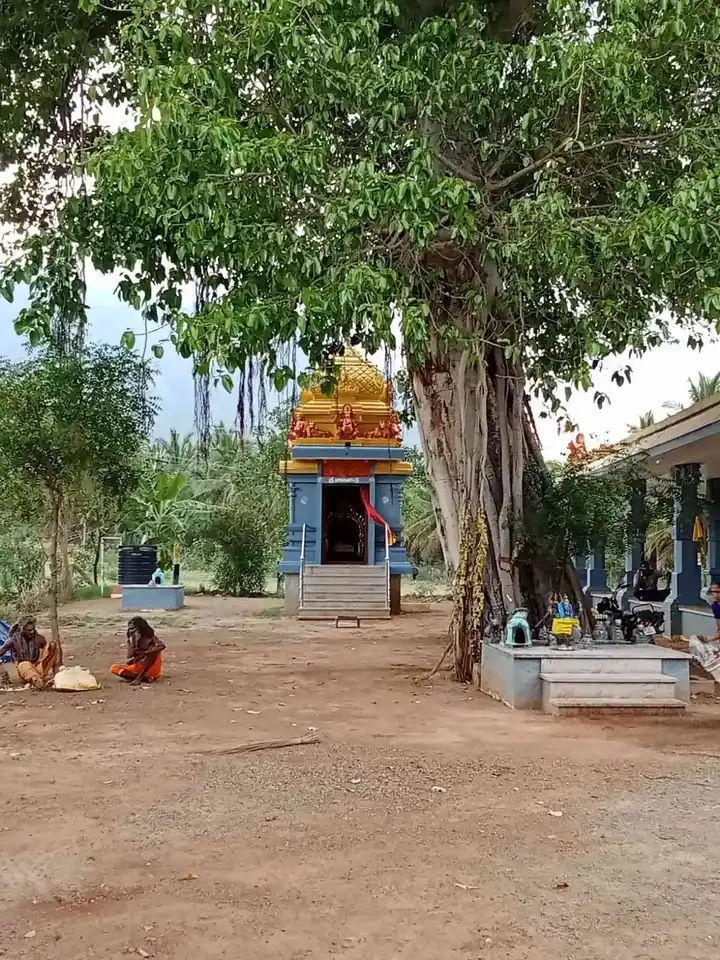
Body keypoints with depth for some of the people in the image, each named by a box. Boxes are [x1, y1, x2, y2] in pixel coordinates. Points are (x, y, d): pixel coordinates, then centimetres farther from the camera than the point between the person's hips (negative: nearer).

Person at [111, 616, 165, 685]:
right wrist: (133, 641, -18)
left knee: (154, 651, -29)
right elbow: (130, 656, -8)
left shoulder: (150, 637, -9)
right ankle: (144, 677, -17)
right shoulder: (131, 640, 3)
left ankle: (139, 677, -23)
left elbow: (162, 646, -28)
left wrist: (144, 653, -32)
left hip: (151, 668, -5)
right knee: (114, 668, -7)